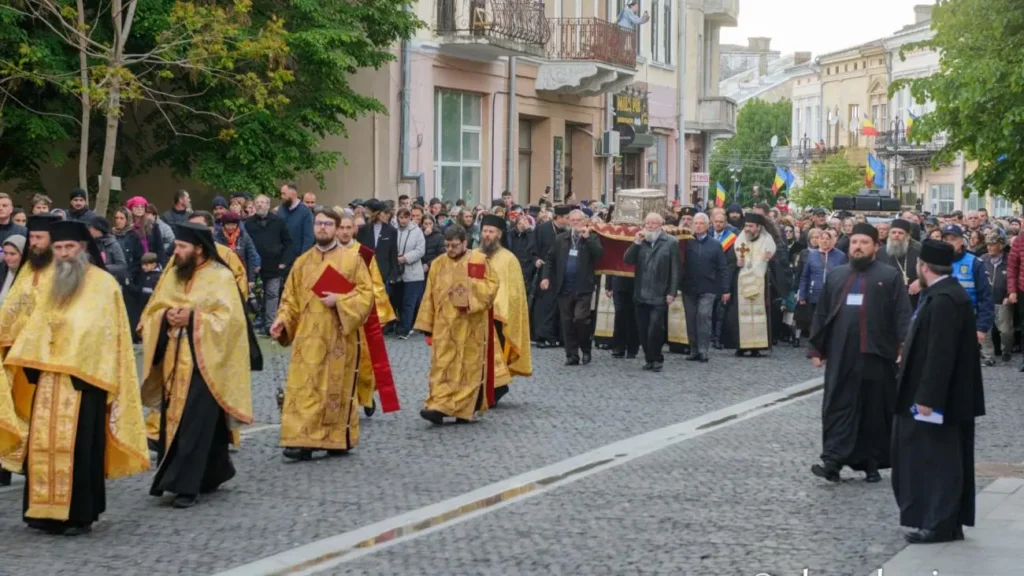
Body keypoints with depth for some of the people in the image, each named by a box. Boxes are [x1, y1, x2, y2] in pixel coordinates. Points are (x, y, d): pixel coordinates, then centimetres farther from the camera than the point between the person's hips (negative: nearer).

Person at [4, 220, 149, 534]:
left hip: (84, 376, -6)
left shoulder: (103, 283, -5)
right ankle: (46, 510, 12)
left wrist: (77, 364, -16)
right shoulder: (51, 283, 16)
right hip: (49, 375, 6)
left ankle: (79, 514, 1)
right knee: (43, 442, 4)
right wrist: (31, 362, 3)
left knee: (78, 445, -5)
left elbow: (102, 331, -10)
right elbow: (38, 325, 15)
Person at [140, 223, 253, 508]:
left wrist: (192, 318, -20)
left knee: (194, 421, -10)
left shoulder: (221, 277, -7)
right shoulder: (172, 274, 11)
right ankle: (212, 473, 24)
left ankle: (186, 485, -8)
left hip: (203, 361, -6)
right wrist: (166, 316, -9)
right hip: (175, 360, 7)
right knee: (173, 419, 8)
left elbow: (228, 318, -13)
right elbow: (153, 310, 12)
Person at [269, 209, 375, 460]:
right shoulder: (302, 262, 11)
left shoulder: (352, 259, 2)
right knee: (304, 389, -5)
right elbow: (291, 298, 11)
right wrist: (283, 319, -6)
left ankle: (339, 439, 15)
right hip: (308, 337, 2)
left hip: (339, 337, -2)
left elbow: (366, 294, -3)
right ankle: (303, 441, -7)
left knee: (338, 388, 4)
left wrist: (340, 301, -15)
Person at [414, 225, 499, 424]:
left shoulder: (479, 261, -3)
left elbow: (492, 284, -4)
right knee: (442, 366, -5)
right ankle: (439, 406, -8)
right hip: (444, 324, 2)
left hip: (470, 325, -2)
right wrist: (427, 325, 6)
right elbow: (430, 296, 9)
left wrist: (470, 287, -19)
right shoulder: (438, 263, 6)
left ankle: (464, 409, 9)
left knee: (468, 365, 1)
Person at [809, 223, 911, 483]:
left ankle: (873, 464, 14)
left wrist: (903, 348, -15)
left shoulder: (890, 276, 2)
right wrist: (817, 348, 10)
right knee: (838, 407, -2)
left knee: (875, 410, 5)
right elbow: (821, 314, 15)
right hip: (841, 355, 3)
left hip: (876, 354, -3)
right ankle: (833, 461, -4)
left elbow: (902, 315, -5)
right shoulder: (835, 276, 14)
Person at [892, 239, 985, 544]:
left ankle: (940, 525, 6)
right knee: (945, 461, 15)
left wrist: (926, 398, -24)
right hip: (943, 396, 10)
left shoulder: (943, 299, -21)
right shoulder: (946, 293, 11)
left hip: (938, 398, -10)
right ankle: (949, 524, 22)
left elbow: (940, 354, -25)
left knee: (937, 460, -2)